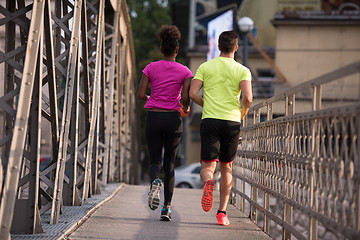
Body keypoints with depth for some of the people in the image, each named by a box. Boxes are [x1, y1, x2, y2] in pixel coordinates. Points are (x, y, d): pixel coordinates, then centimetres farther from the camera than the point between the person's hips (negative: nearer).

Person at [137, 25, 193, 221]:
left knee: (155, 161, 11)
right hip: (173, 119, 0)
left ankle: (155, 182, -27)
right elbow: (185, 97, -9)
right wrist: (186, 108, 13)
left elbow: (140, 95, -2)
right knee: (169, 164, 11)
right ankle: (167, 208, 2)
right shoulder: (184, 71, -1)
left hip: (153, 118, 0)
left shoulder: (151, 68, 1)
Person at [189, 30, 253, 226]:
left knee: (207, 167, 1)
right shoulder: (242, 71, 2)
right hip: (232, 122, 0)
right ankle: (222, 212, 13)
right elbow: (248, 98, -12)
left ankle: (208, 182, -37)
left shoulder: (205, 67, 6)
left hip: (210, 121, 0)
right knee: (226, 167, 15)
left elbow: (192, 93, -2)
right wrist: (242, 114, 9)